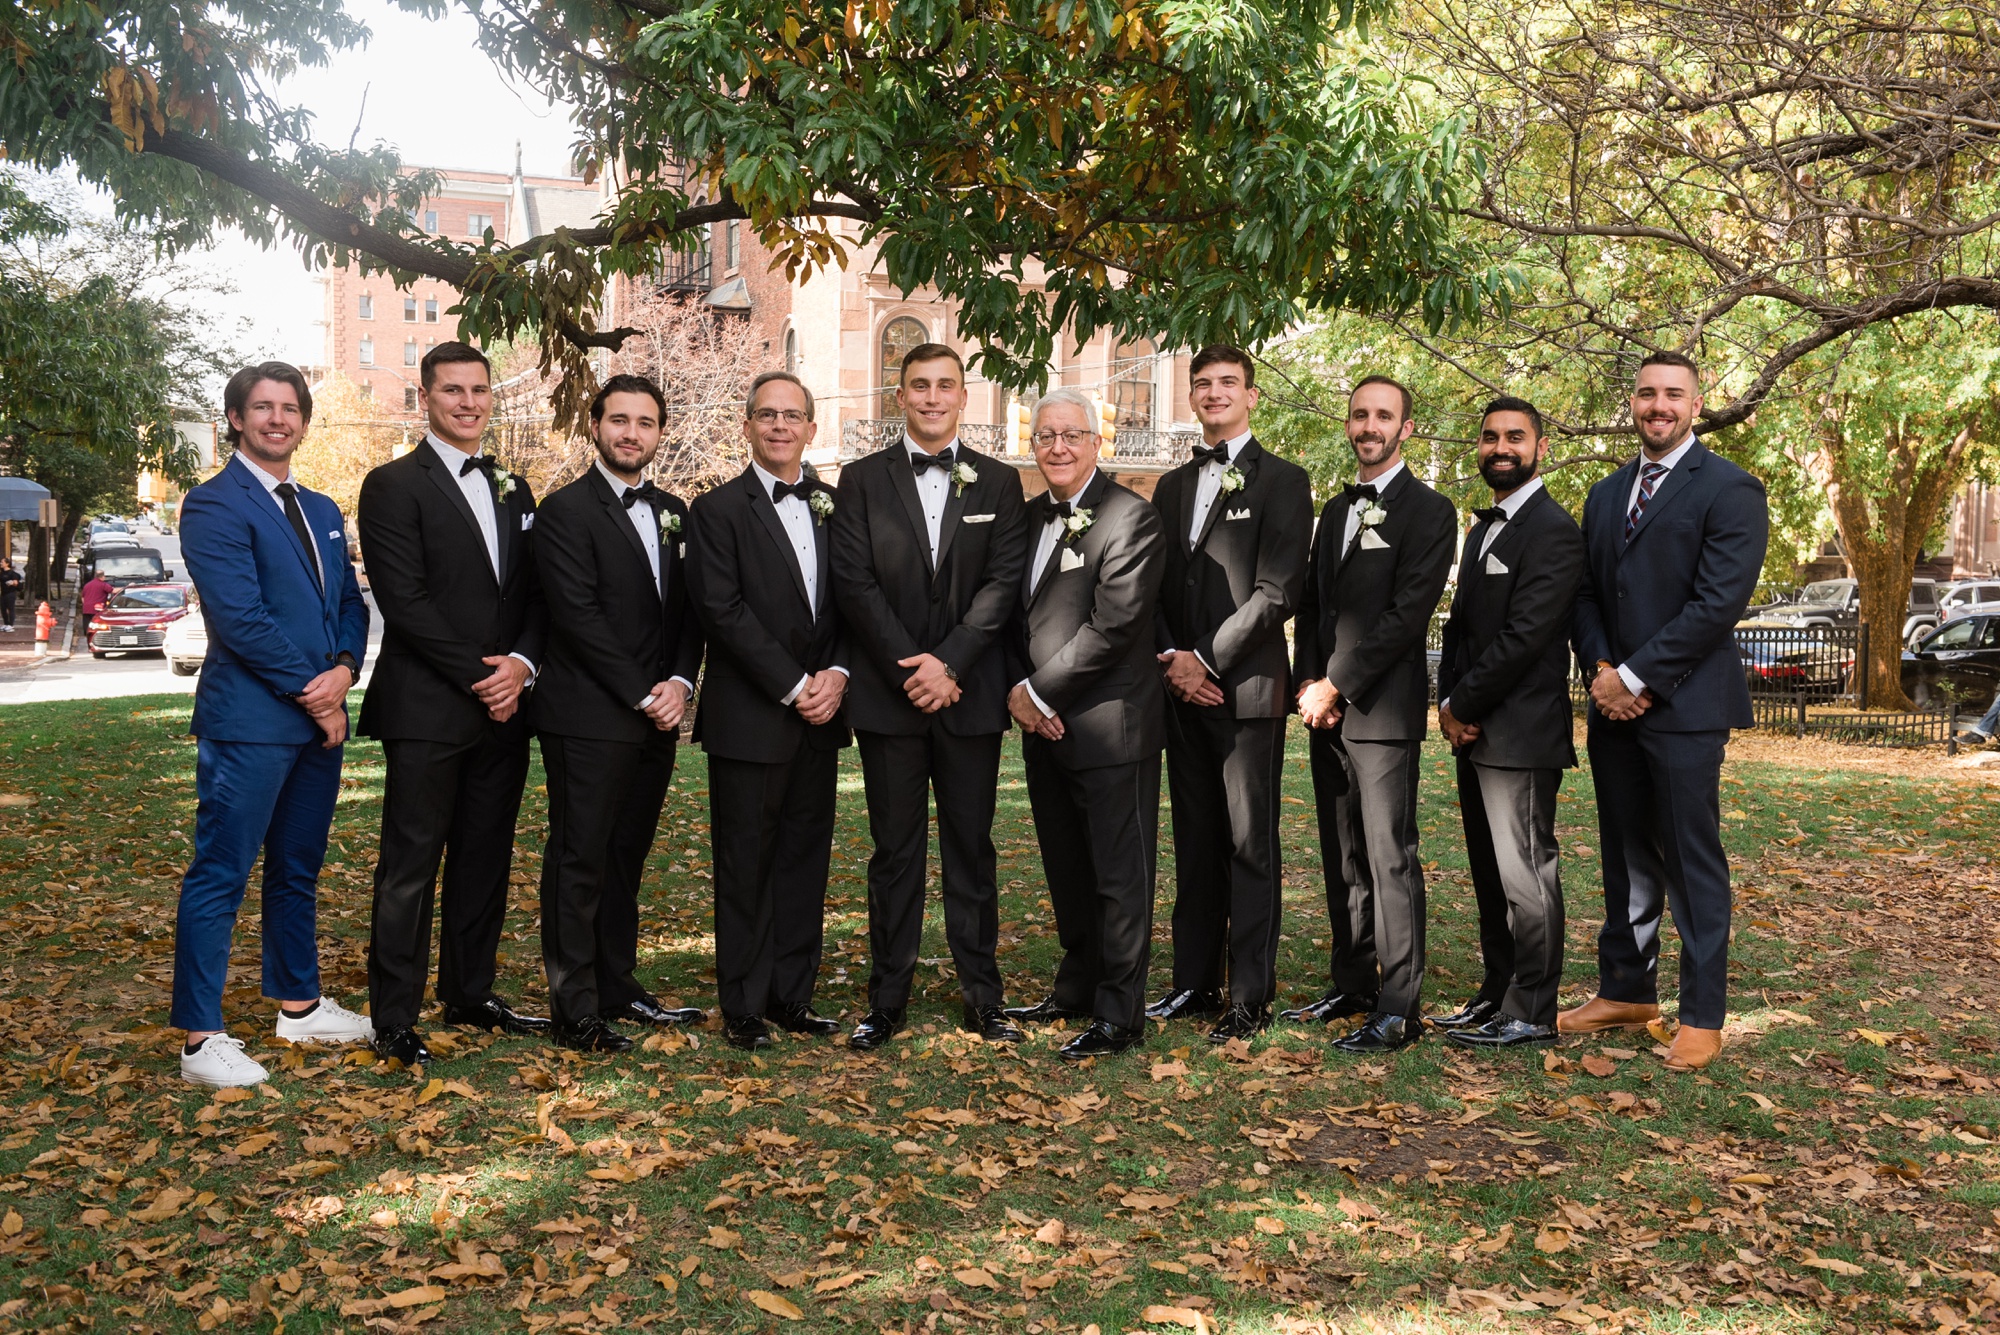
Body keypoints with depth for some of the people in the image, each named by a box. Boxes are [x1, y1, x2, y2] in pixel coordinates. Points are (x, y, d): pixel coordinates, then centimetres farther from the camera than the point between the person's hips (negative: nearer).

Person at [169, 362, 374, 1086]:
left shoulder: (322, 511, 17)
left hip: (319, 718, 8)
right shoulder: (214, 505, -7)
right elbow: (240, 615, -16)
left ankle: (298, 1005, 29)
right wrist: (310, 692, -13)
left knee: (298, 871, 17)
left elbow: (349, 601, 14)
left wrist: (343, 669, -6)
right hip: (249, 721, -8)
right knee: (220, 876, -3)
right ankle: (201, 1039, 4)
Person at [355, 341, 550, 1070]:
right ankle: (394, 1019, 8)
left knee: (486, 858, 13)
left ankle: (471, 993, 25)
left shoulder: (512, 488, 15)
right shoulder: (394, 485, -5)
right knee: (410, 865, -1)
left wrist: (520, 665, -6)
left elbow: (536, 592, 12)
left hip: (502, 706, 6)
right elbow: (405, 601, -13)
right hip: (426, 709, -6)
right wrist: (479, 676, -13)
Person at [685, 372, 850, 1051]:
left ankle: (791, 994, 21)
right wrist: (793, 686, -15)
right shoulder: (719, 510, -4)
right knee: (746, 864, 3)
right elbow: (724, 611, -12)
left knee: (805, 857, 10)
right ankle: (743, 1007, 13)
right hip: (750, 718, -5)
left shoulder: (834, 505, 12)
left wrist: (837, 675, -6)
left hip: (818, 714, 5)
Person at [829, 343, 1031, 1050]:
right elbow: (854, 585, -3)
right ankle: (887, 1000, 14)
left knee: (972, 847, 7)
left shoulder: (998, 482, 8)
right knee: (895, 851, 5)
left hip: (969, 693, 1)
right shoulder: (863, 479, 5)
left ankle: (982, 995, 16)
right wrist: (910, 669, -11)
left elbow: (1004, 581, -1)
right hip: (888, 695, -1)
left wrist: (950, 663, -12)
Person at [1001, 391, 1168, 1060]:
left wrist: (1038, 692, -13)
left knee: (1119, 877, 1)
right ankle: (1078, 986, 32)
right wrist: (1016, 692, -1)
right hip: (1045, 727, 8)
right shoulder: (1029, 517, 13)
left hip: (1110, 727, -8)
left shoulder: (1132, 520, -12)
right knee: (1067, 872, 18)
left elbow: (1113, 627, -19)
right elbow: (1013, 614, 16)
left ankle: (1119, 1014, 10)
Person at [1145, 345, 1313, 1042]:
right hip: (1182, 689, 6)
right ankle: (1194, 981, 19)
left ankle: (1251, 997, 3)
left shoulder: (1282, 481, -1)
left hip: (1247, 688, -6)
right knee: (1195, 842, 11)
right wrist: (1172, 663, -1)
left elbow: (1276, 592, -10)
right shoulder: (1172, 486, 18)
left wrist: (1205, 659, -12)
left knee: (1250, 845, -3)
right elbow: (1155, 588, 15)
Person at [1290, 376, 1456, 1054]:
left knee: (1390, 857, -7)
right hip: (1325, 707, 7)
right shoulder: (1335, 511, 19)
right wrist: (1308, 682, 2)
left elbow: (1407, 614, -13)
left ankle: (1400, 1008, -2)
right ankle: (1353, 984, 21)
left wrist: (1337, 686, -13)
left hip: (1382, 708, -7)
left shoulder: (1428, 511, -4)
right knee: (1342, 856, 11)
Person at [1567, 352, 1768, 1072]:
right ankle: (1627, 992, 25)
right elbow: (1586, 593, 12)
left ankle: (1702, 1017, 10)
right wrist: (1601, 670, -5)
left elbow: (1719, 601, -14)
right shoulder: (1606, 494, 15)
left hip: (1684, 707, -6)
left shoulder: (1730, 490, -6)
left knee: (1692, 863, 0)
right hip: (1614, 706, 6)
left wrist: (1637, 676, -15)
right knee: (1626, 858, 13)